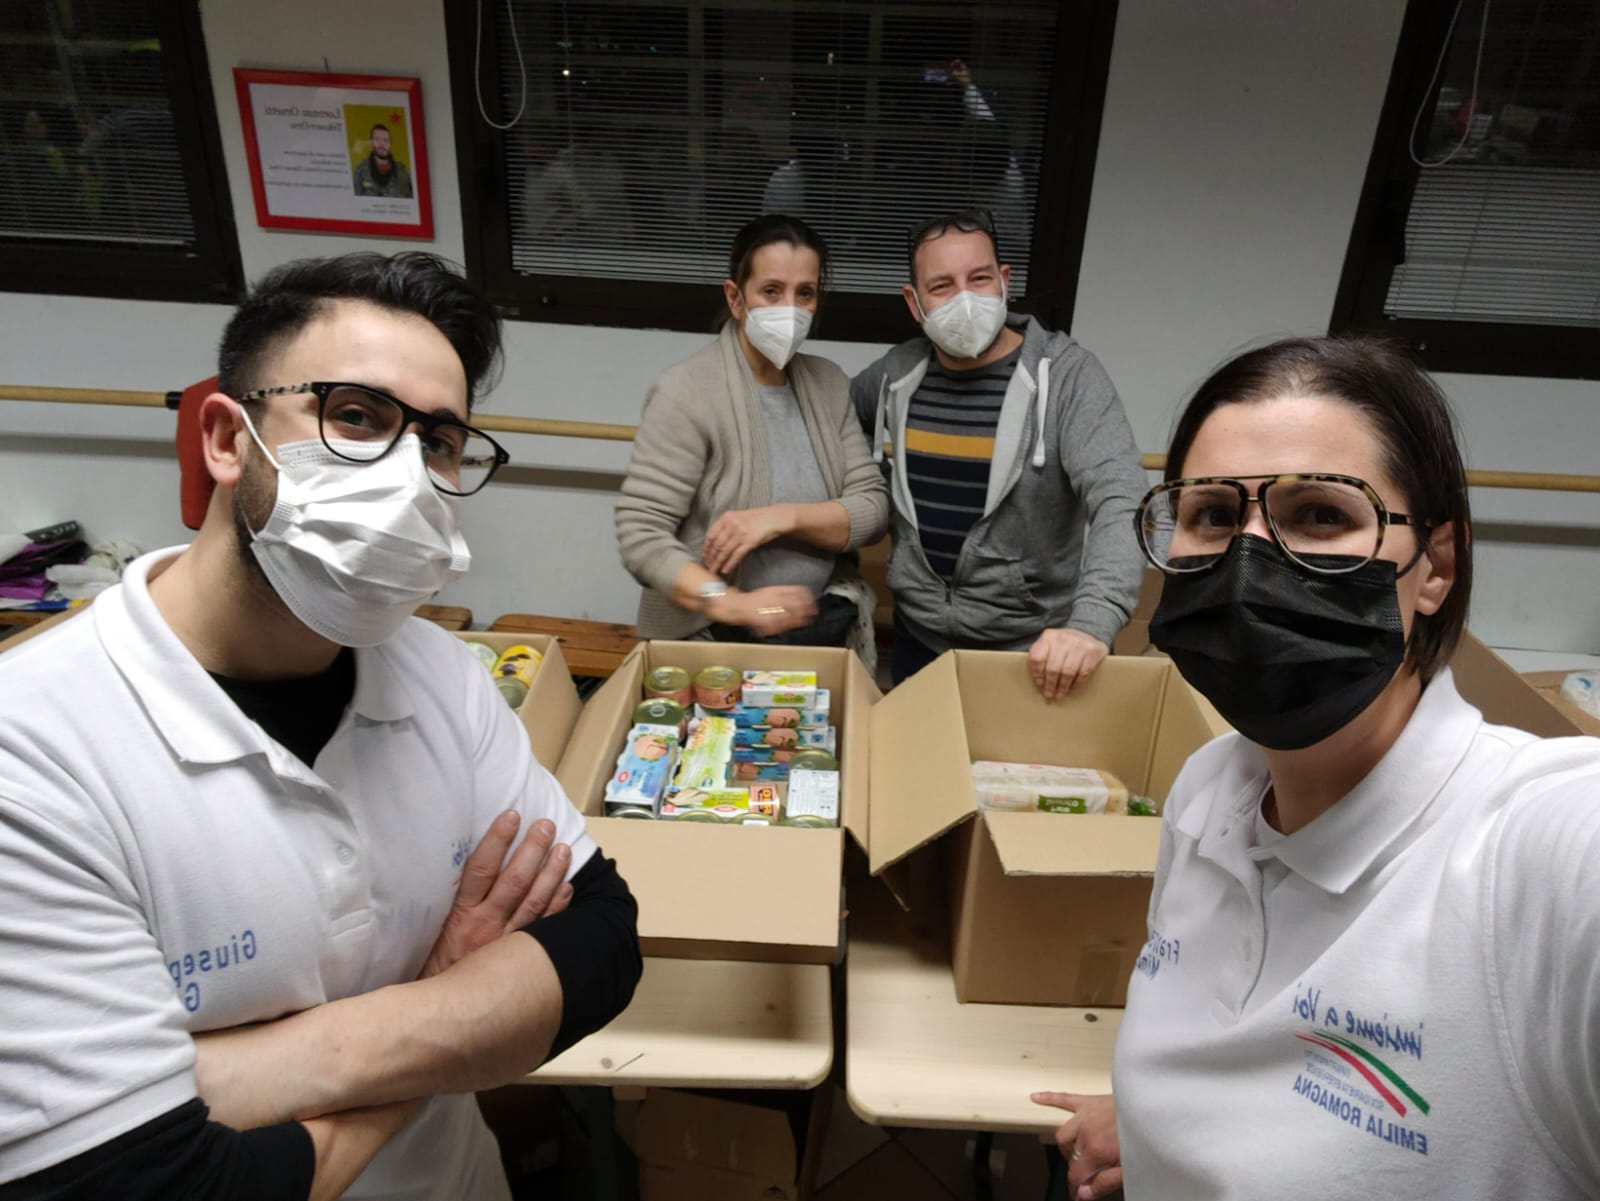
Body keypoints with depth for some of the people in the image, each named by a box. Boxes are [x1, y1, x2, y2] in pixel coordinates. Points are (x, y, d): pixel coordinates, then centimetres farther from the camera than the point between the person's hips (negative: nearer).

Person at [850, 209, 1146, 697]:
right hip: (919, 641, 4)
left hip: (1032, 655, -4)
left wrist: (1092, 623, -42)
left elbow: (1121, 506, -26)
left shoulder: (1067, 374, -14)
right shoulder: (899, 372, 0)